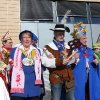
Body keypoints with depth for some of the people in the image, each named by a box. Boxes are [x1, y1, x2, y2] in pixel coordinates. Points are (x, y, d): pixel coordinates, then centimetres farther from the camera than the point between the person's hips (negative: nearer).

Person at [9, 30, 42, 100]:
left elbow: (40, 66, 19)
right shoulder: (15, 50, 9)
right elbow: (10, 65, 8)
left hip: (33, 83, 2)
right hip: (19, 82, -2)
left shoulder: (36, 51, 17)